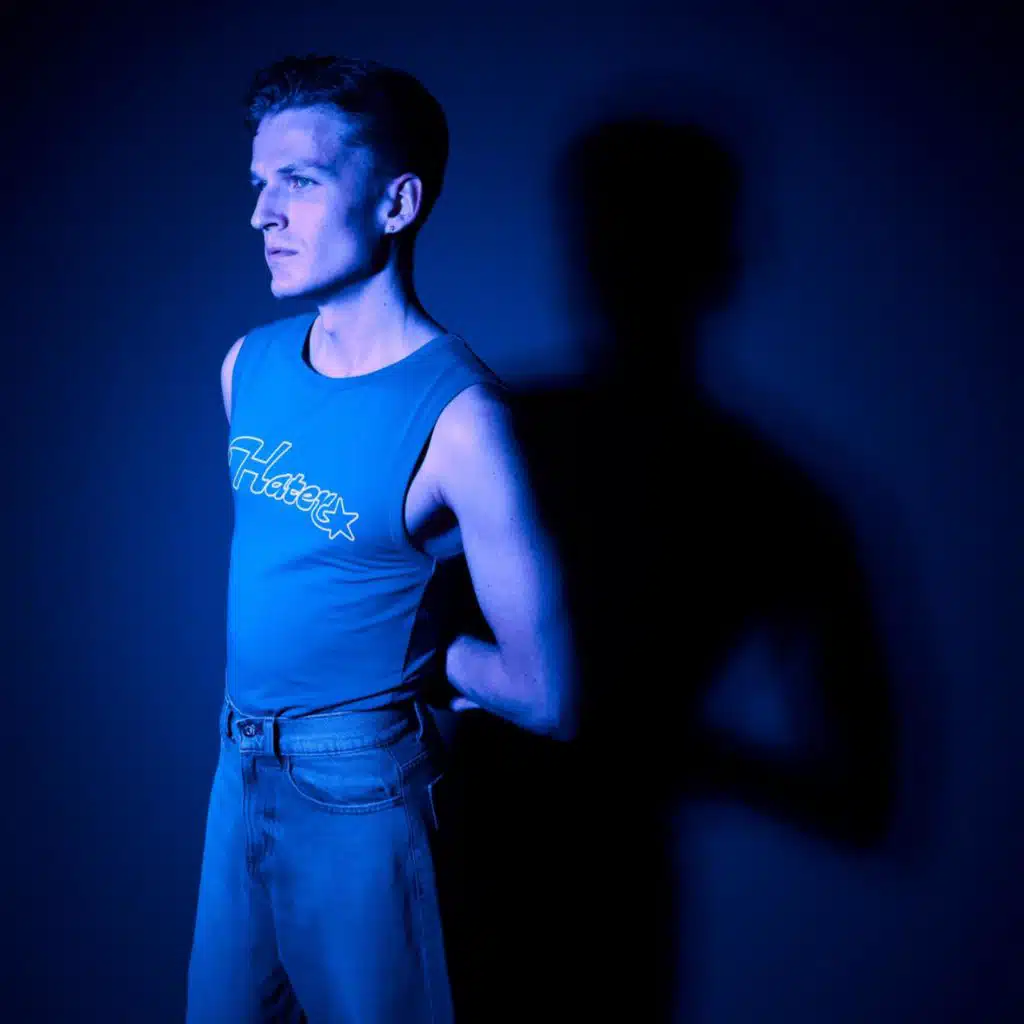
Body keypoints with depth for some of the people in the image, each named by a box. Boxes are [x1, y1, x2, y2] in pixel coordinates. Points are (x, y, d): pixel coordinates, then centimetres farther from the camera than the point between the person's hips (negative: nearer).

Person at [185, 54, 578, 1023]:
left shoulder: (459, 417, -24)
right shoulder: (249, 363, -2)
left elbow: (549, 699, -23)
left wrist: (420, 650, -10)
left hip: (357, 795, -6)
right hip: (239, 767, 6)